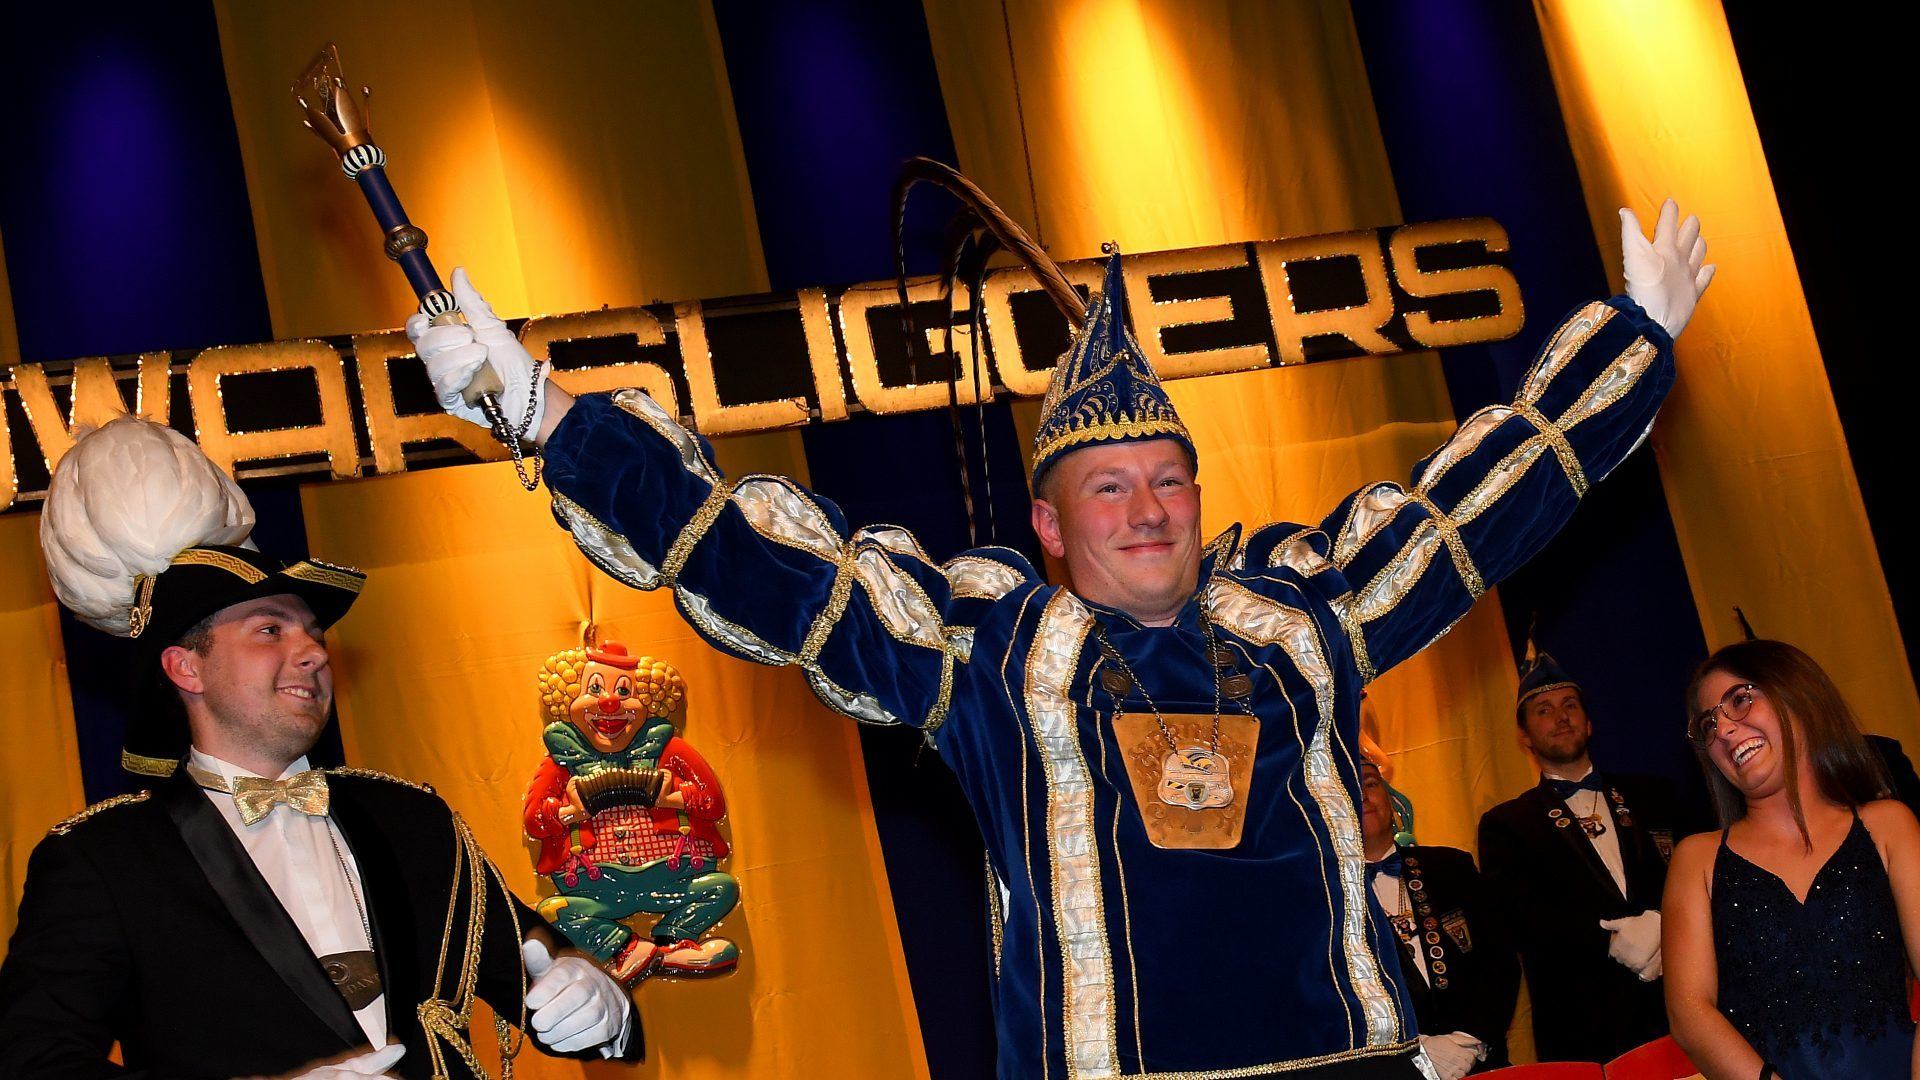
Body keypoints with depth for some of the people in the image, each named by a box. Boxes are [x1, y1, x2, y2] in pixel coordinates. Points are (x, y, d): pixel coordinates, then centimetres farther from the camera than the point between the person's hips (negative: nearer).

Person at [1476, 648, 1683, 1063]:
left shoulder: (1650, 796, 16)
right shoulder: (1505, 825, 9)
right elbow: (1519, 915, -6)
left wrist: (1662, 925, -14)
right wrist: (1614, 940, -16)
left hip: (1680, 1012, 2)